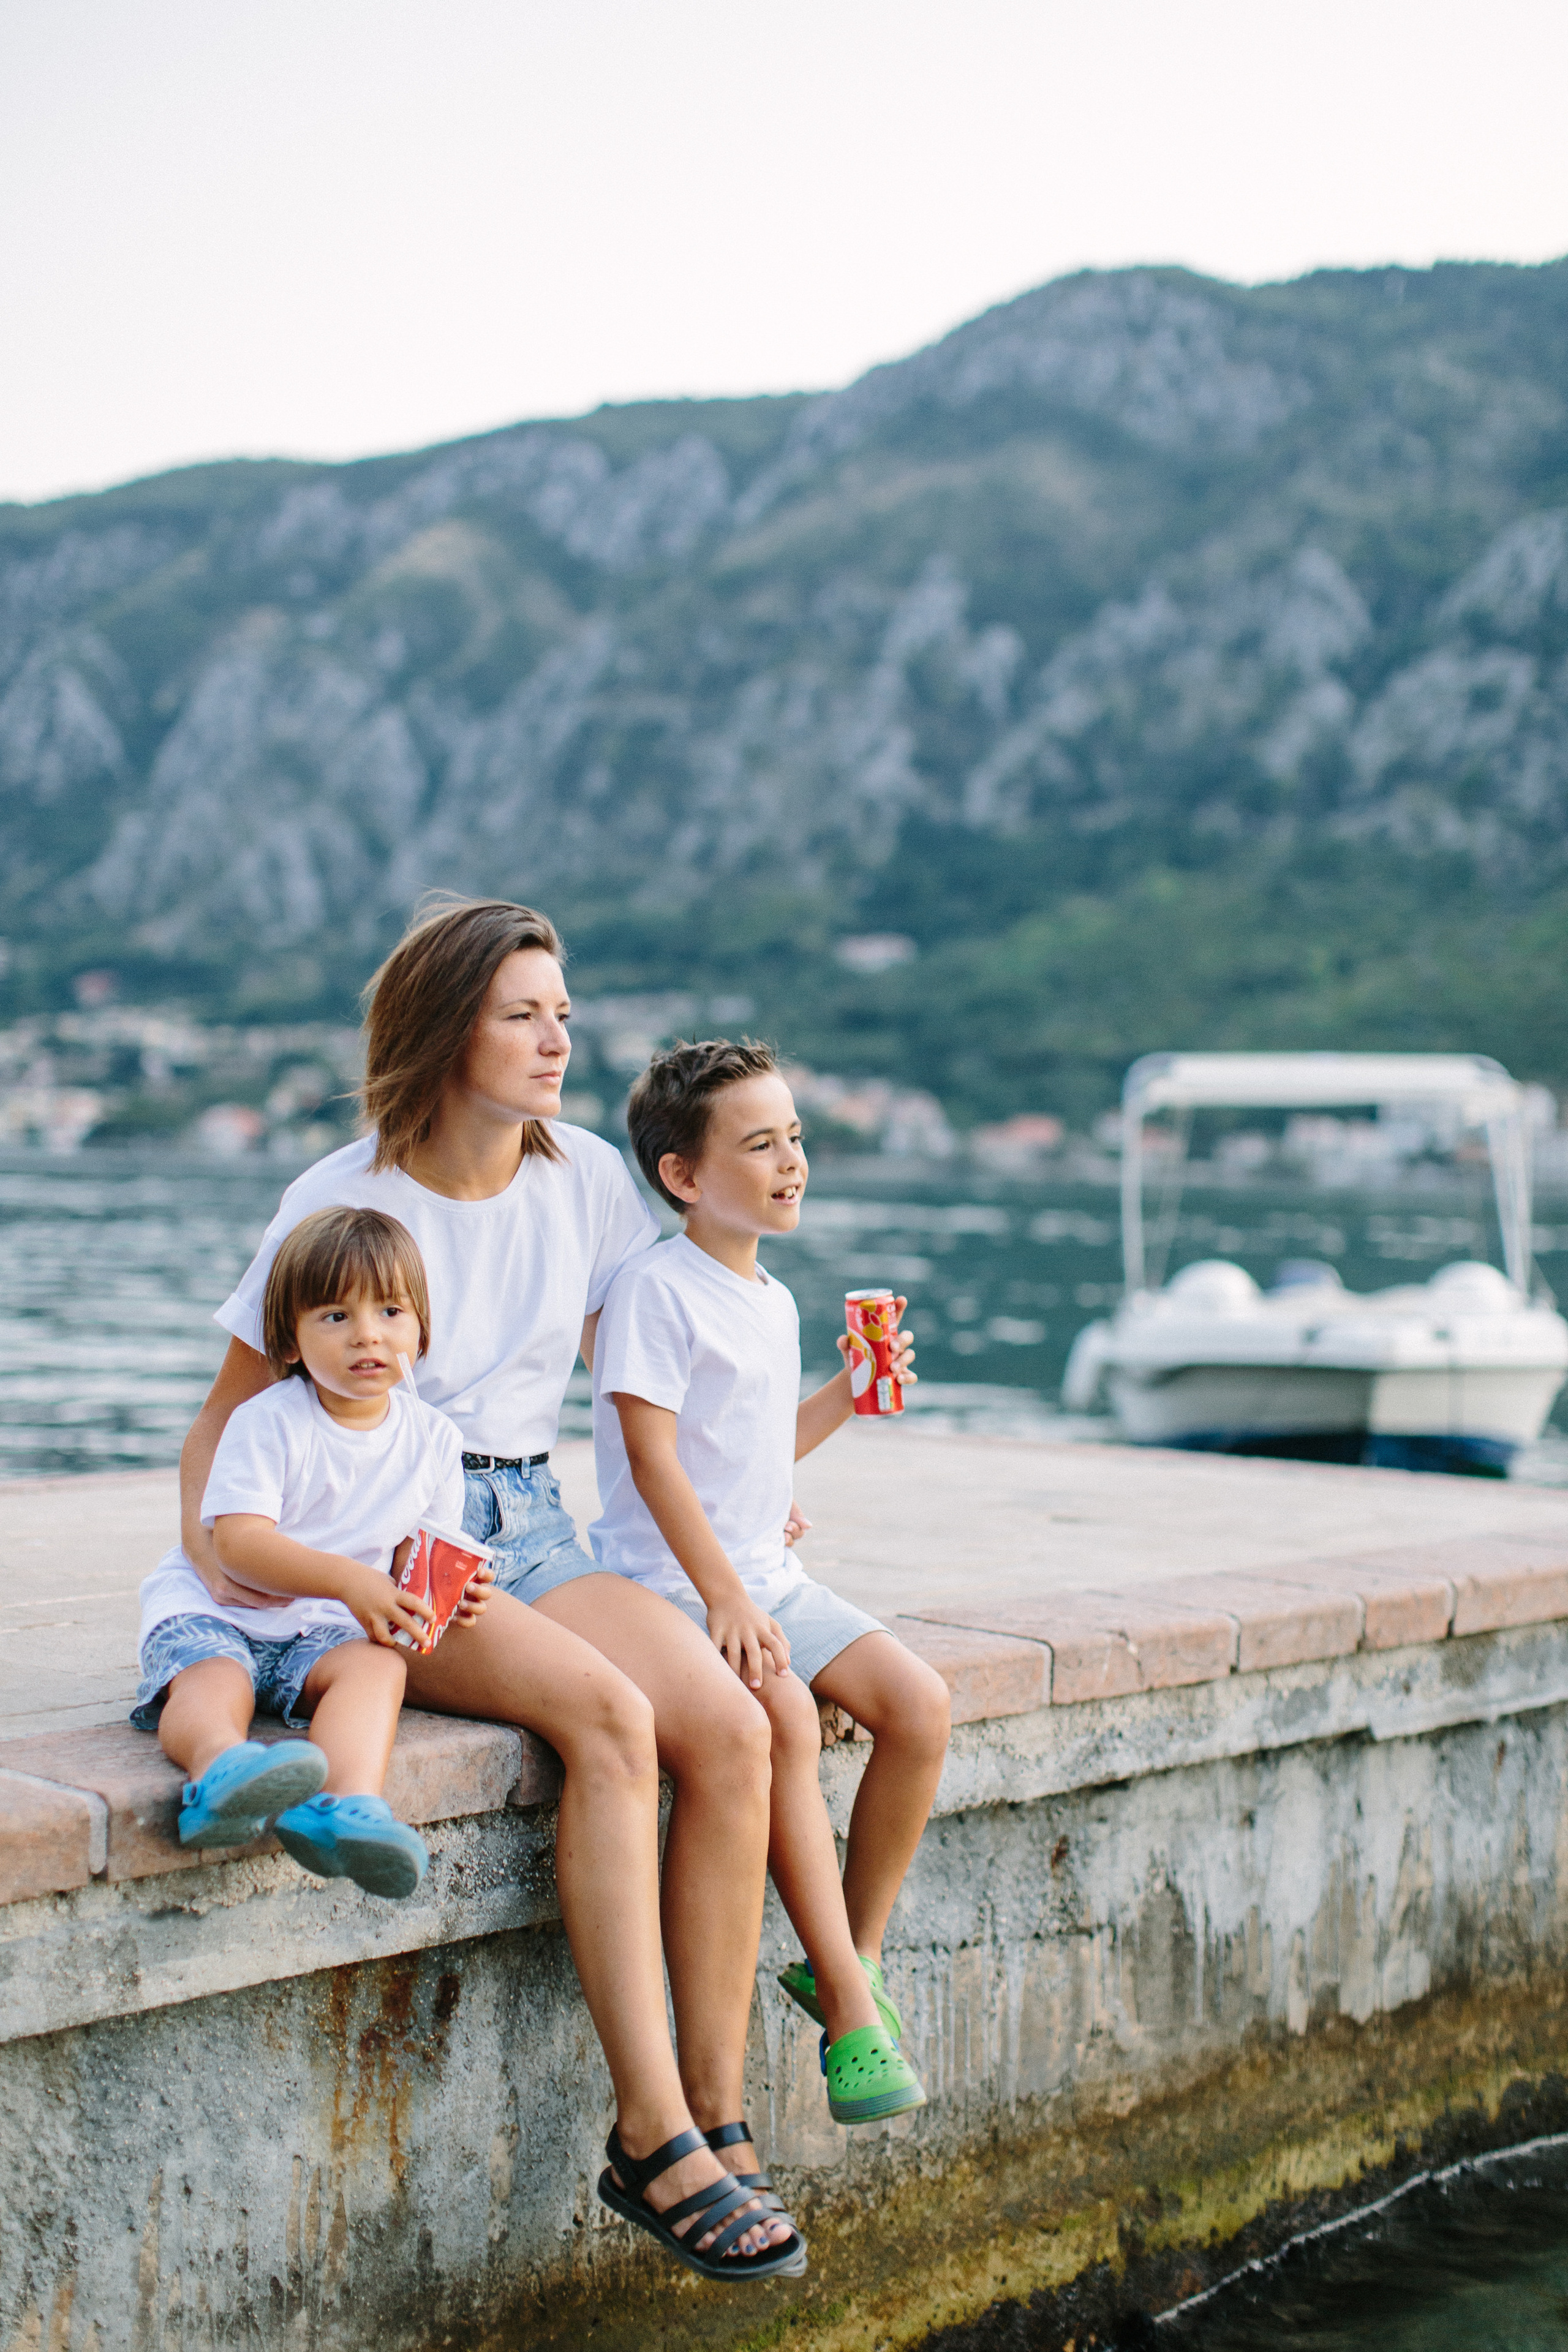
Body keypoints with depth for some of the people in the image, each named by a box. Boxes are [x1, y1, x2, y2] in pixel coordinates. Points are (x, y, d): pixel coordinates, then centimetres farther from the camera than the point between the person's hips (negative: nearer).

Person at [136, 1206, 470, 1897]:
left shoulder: (433, 1439, 5)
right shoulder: (267, 1423, -10)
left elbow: (417, 1546, 11)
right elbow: (238, 1541, -19)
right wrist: (350, 1581, -31)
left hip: (322, 1630, 3)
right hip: (213, 1608, -3)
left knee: (376, 1666, -30)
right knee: (214, 1682, -35)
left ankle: (346, 1803, -56)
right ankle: (221, 1768, -69)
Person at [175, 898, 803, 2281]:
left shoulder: (588, 1180, 7)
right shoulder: (342, 1202, -6)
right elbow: (233, 1412, 2)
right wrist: (207, 1550, -14)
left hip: (534, 1528, 5)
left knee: (732, 1735, -24)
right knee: (606, 1715, -33)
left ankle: (715, 2125, -17)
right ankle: (652, 2138, -30)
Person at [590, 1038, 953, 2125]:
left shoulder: (774, 1300, 16)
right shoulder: (657, 1289, -10)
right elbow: (654, 1460, -16)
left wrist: (844, 1396, 10)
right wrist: (725, 1597, -21)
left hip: (768, 1576, 8)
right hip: (669, 1582, -8)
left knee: (921, 1704, -13)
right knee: (788, 1714, -32)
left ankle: (855, 1955, -2)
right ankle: (849, 2002, -24)